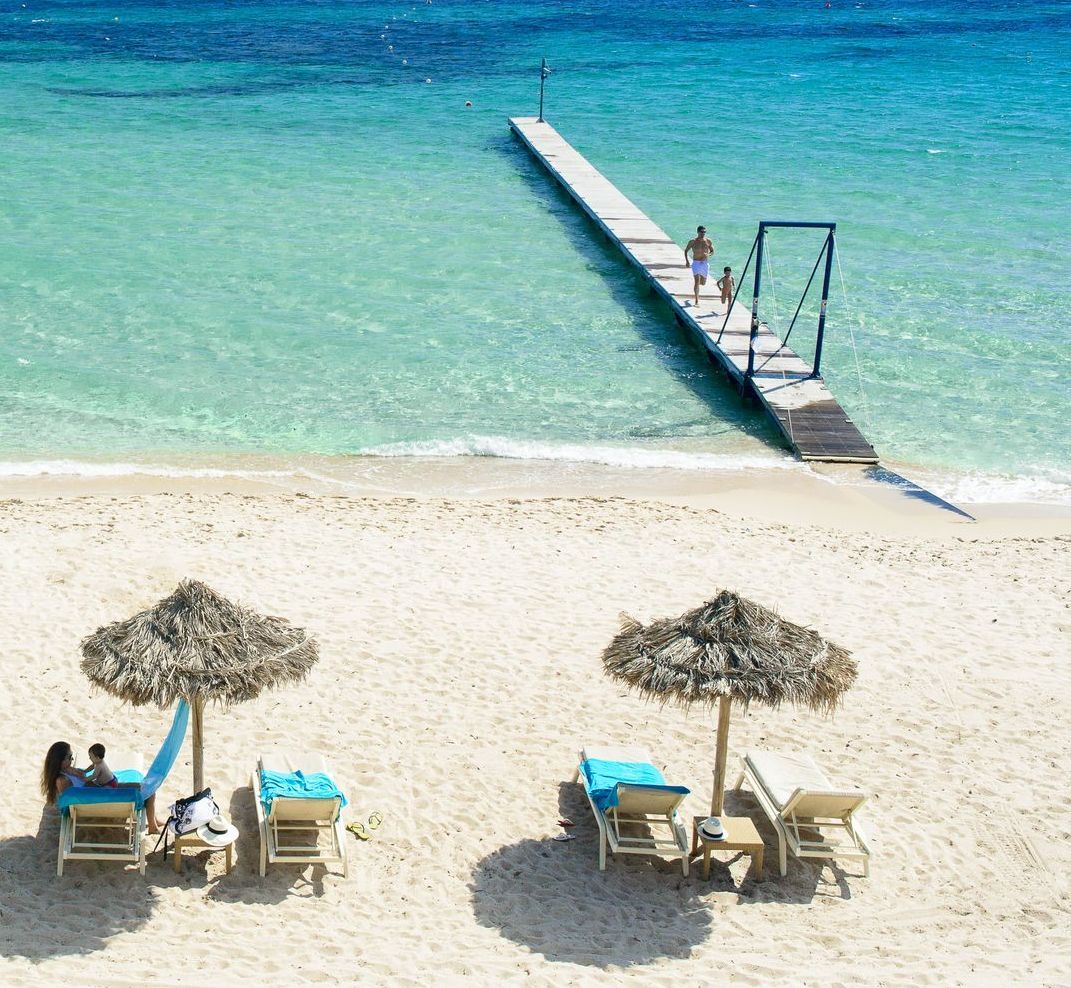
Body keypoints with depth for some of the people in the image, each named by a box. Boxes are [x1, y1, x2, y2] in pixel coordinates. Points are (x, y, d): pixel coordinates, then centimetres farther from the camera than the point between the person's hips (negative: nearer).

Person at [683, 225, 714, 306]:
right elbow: (686, 250, 5)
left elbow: (712, 251, 9)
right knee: (697, 282, -15)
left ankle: (694, 281, 49)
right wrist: (686, 261, -6)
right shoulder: (693, 241, -6)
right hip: (696, 263, -3)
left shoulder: (708, 241, -1)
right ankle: (697, 300, -12)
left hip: (705, 263, 3)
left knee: (703, 283, 13)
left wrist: (708, 255, -14)